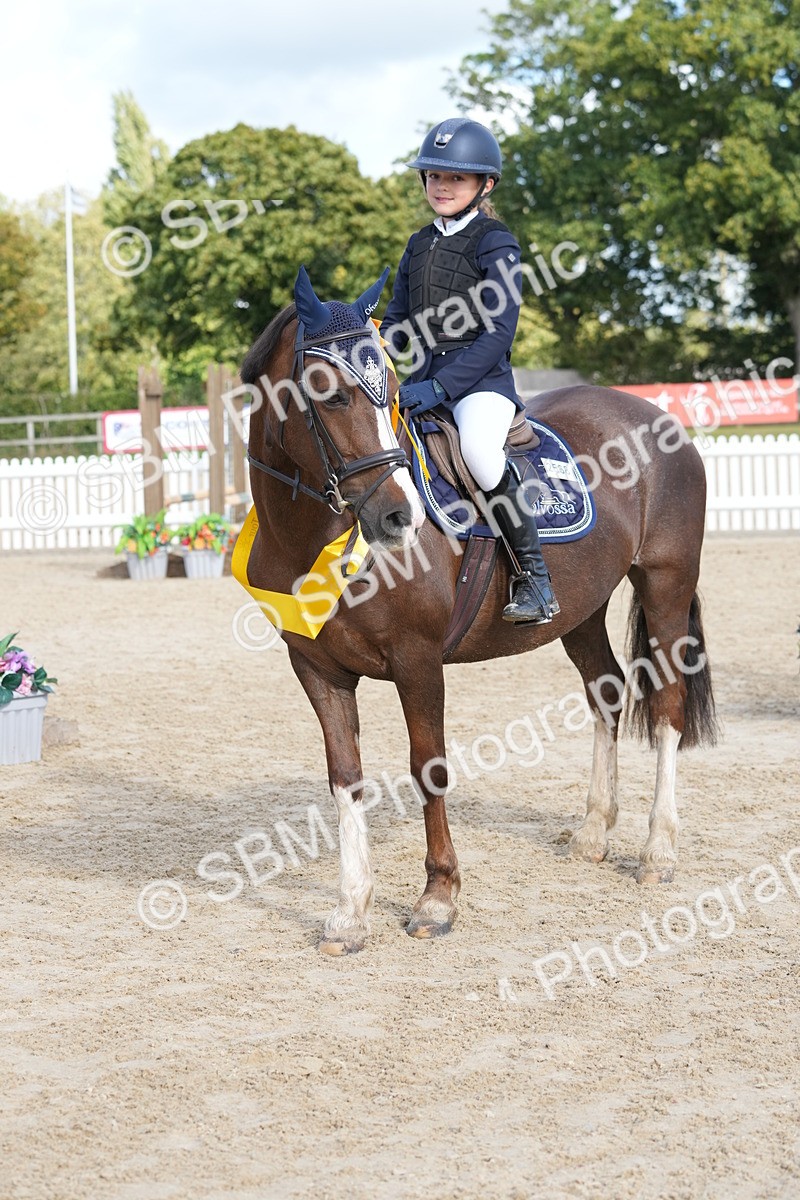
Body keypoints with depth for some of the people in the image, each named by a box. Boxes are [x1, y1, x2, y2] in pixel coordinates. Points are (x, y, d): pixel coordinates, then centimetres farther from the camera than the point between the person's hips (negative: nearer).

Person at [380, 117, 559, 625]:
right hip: (425, 380, 8)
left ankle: (534, 574, -25)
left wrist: (442, 387, -23)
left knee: (478, 447, -37)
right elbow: (397, 322, 20)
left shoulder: (495, 243, -5)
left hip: (481, 378, -8)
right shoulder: (420, 244, 16)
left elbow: (499, 331, -15)